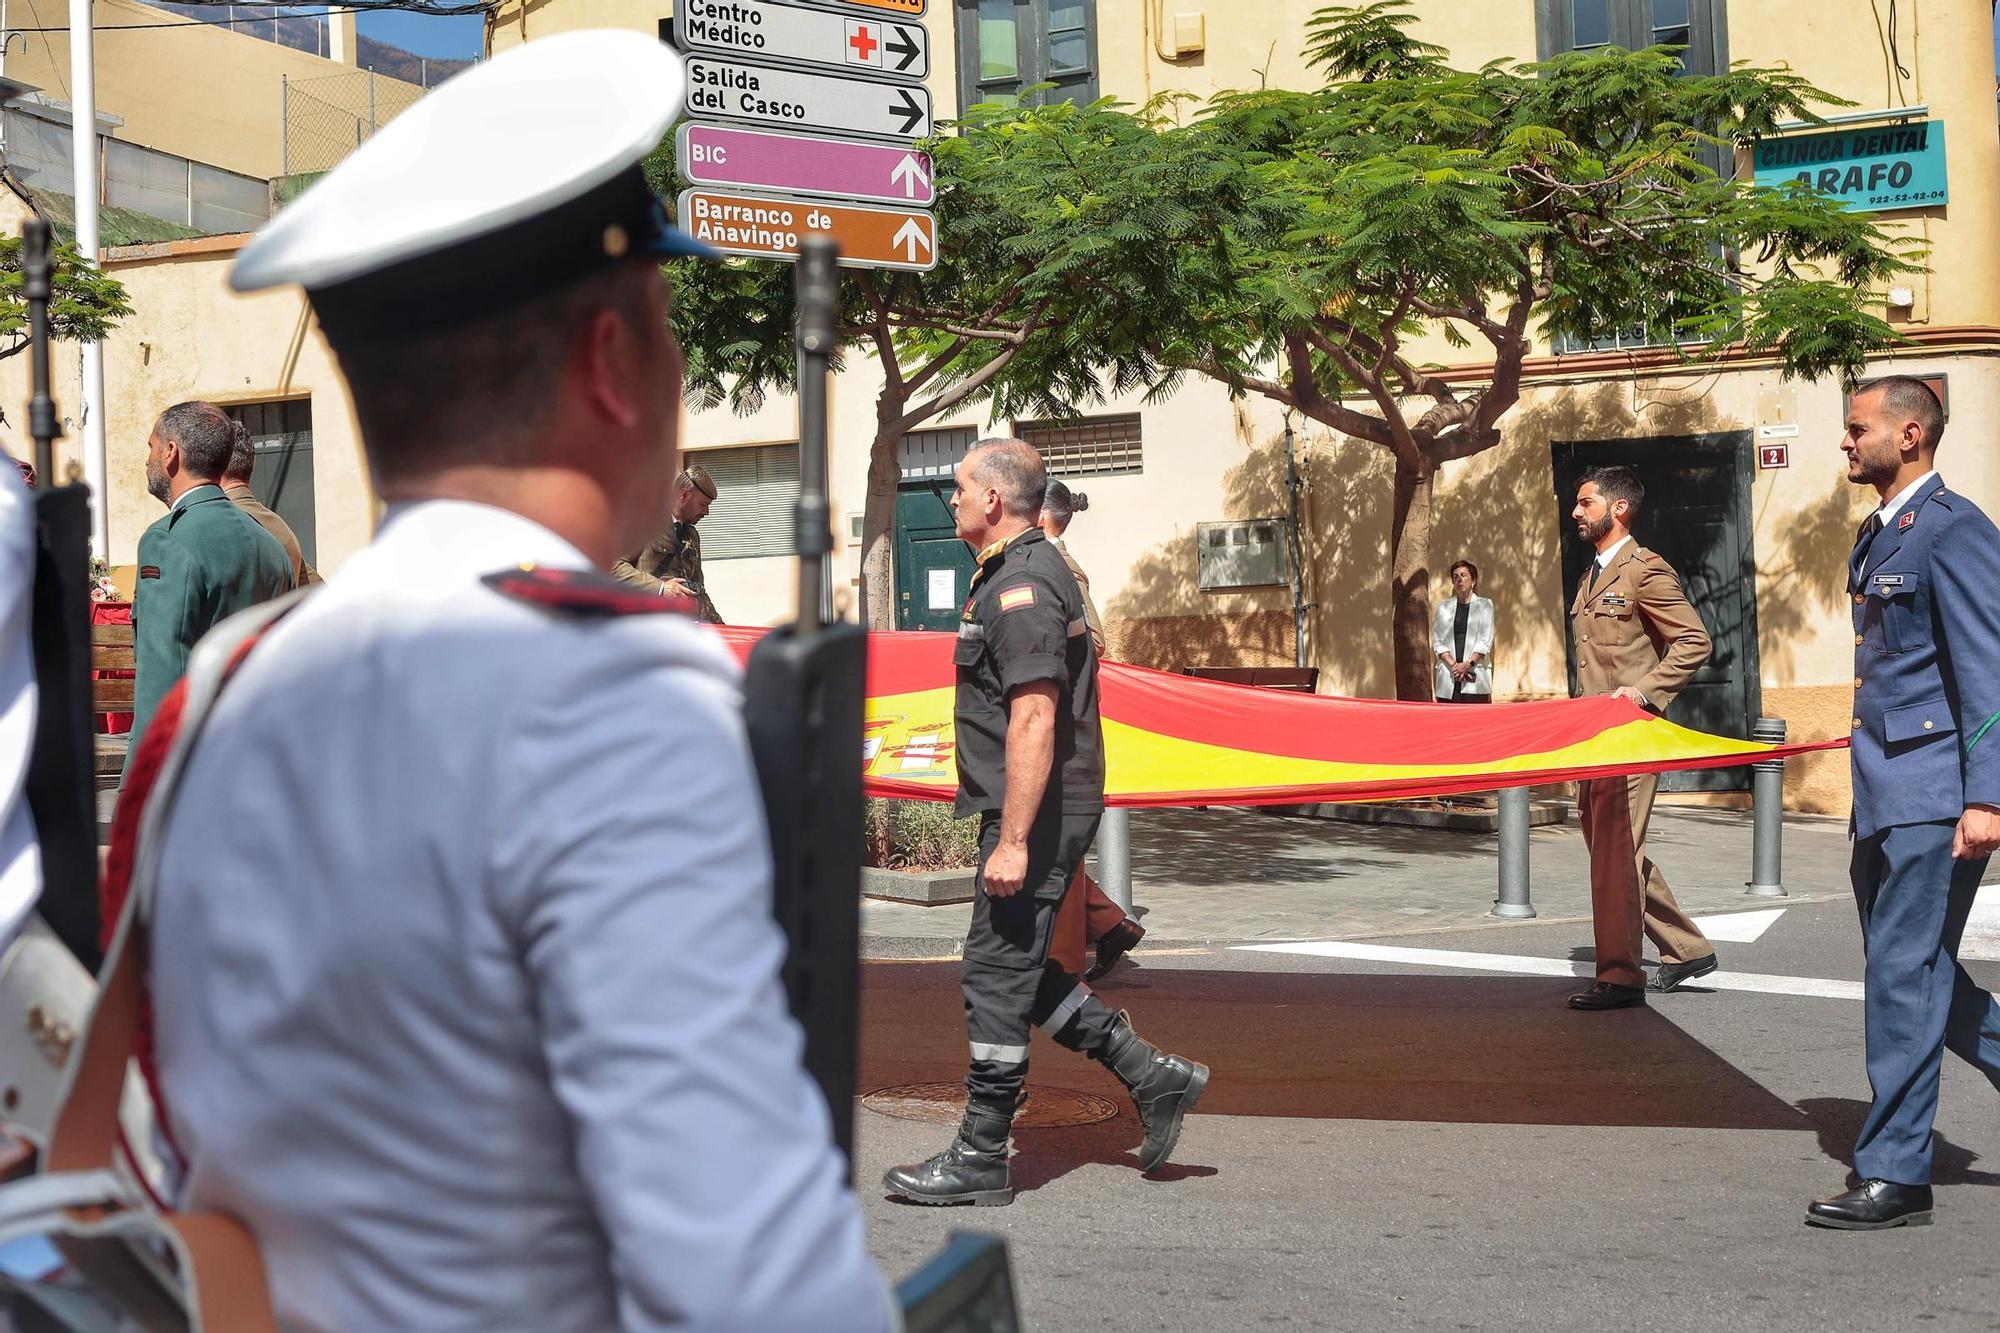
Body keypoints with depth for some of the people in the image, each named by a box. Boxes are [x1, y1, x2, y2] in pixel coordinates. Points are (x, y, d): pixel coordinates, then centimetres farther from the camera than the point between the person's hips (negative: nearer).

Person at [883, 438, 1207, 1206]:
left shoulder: (1020, 588, -17)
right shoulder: (1022, 572, 17)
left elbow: (1034, 719, -25)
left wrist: (1013, 842, -26)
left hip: (1036, 816, -11)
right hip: (1046, 814, 11)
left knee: (996, 975, -3)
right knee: (1016, 969, 16)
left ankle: (981, 1158, 6)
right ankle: (1152, 1076, 20)